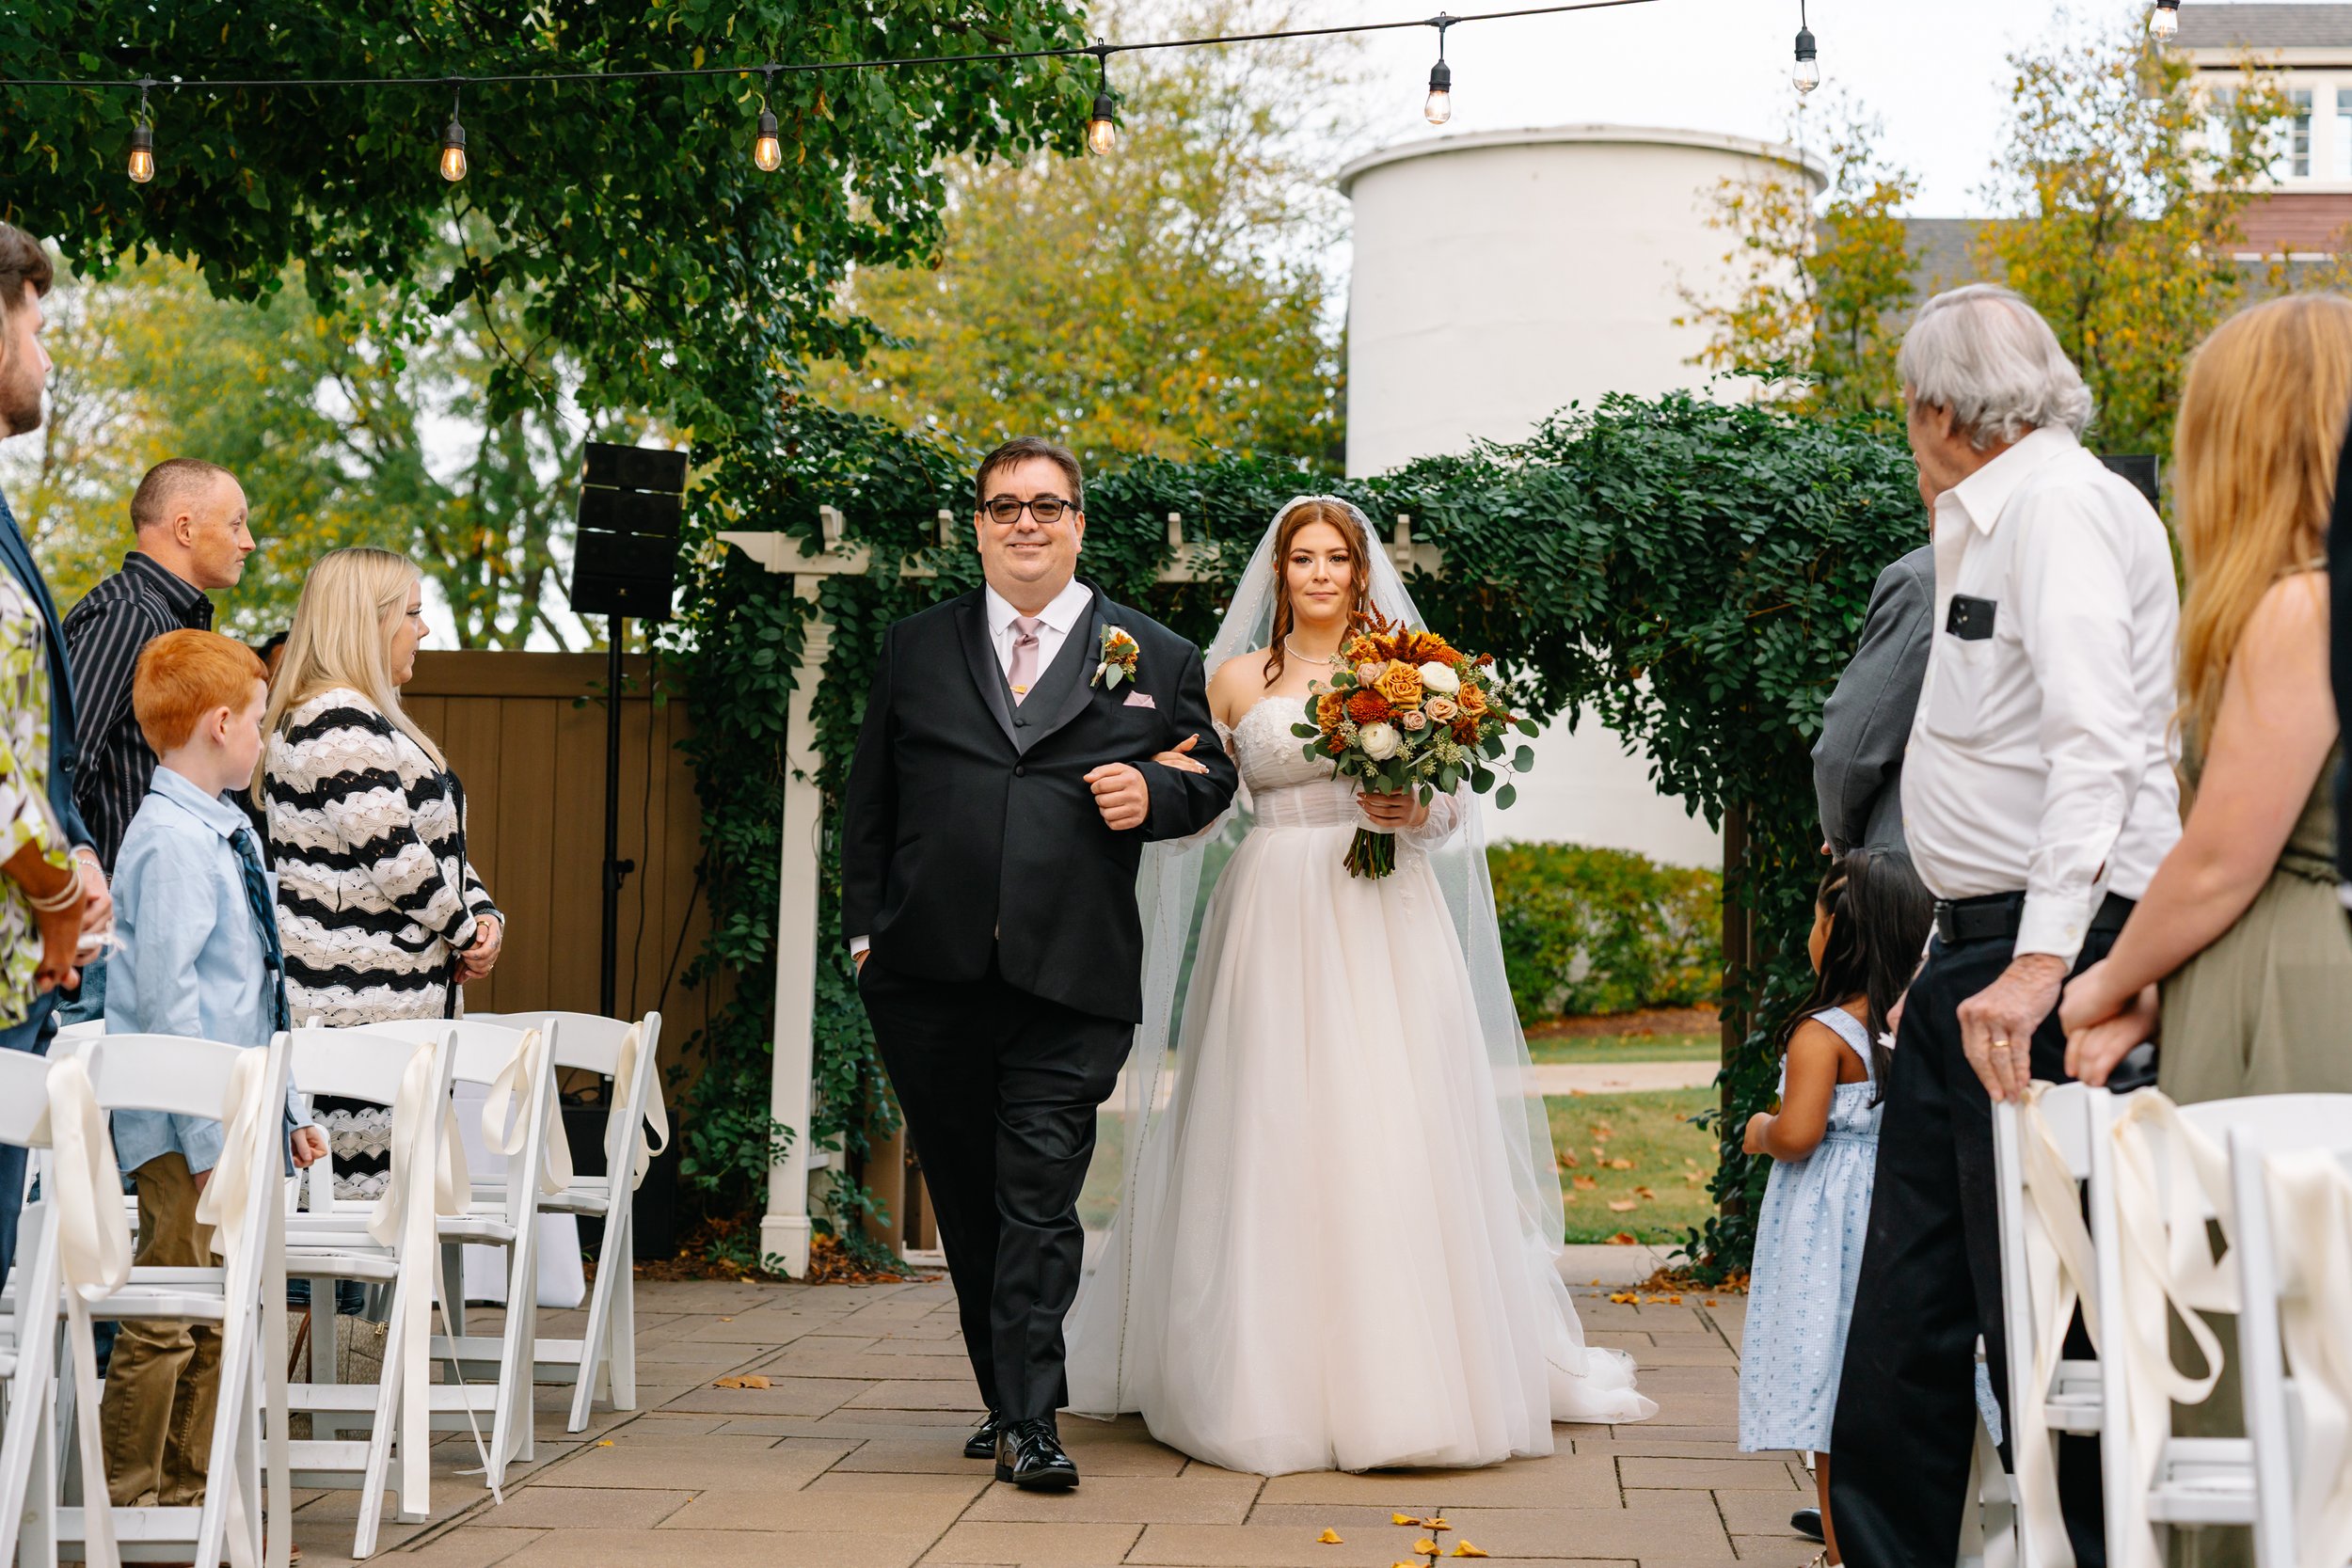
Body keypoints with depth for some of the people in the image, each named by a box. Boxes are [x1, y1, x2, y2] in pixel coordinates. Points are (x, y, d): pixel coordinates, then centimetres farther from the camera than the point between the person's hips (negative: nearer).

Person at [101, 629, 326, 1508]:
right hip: (184, 1127, -9)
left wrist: (286, 1109, 18)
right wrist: (210, 1134, -20)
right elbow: (165, 995, -19)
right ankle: (125, 1509, 2)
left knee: (216, 1318, 13)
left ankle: (187, 1496, 21)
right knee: (166, 1319, -5)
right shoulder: (168, 840, -15)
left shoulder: (229, 833, 13)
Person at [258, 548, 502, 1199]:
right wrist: (467, 932, -4)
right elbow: (395, 859, -19)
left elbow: (438, 842, 23)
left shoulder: (370, 720, 20)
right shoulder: (339, 725, -14)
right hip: (359, 1010, -11)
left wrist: (485, 912, 5)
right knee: (373, 1197, -9)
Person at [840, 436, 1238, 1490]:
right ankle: (1005, 1397, 24)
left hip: (1069, 977, -3)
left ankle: (1031, 1424, -7)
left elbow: (1211, 777, 15)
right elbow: (868, 803, 15)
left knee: (1039, 1201, -9)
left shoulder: (1155, 660, 9)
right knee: (965, 1201, 11)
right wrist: (865, 928, 8)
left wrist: (1154, 793, -7)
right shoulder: (914, 651, 13)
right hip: (929, 976, 3)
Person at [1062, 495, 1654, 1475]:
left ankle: (1403, 1378, 3)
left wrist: (1416, 812, -11)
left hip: (1384, 924, 0)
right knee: (1271, 1138, -3)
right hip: (1276, 918, 0)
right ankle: (1277, 1380, 4)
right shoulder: (1239, 679, 10)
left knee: (1393, 1135, -5)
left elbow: (1455, 809, 10)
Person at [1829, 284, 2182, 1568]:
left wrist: (2042, 962, -30)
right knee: (1904, 1315, 12)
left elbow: (2096, 746, -24)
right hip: (1976, 953, 10)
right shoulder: (1989, 522, 20)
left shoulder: (2060, 506, -11)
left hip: (2055, 953, -10)